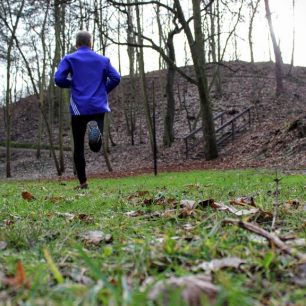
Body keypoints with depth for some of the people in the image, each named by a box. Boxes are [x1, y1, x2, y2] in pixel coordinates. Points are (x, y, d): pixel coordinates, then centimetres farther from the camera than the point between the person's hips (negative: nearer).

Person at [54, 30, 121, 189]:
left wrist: (72, 83, 12)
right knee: (99, 143, -2)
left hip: (79, 108, -1)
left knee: (78, 145, 8)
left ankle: (83, 182, 9)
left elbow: (58, 79, -8)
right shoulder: (103, 59, 12)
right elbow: (116, 78, 3)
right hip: (99, 107, 2)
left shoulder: (69, 59, 5)